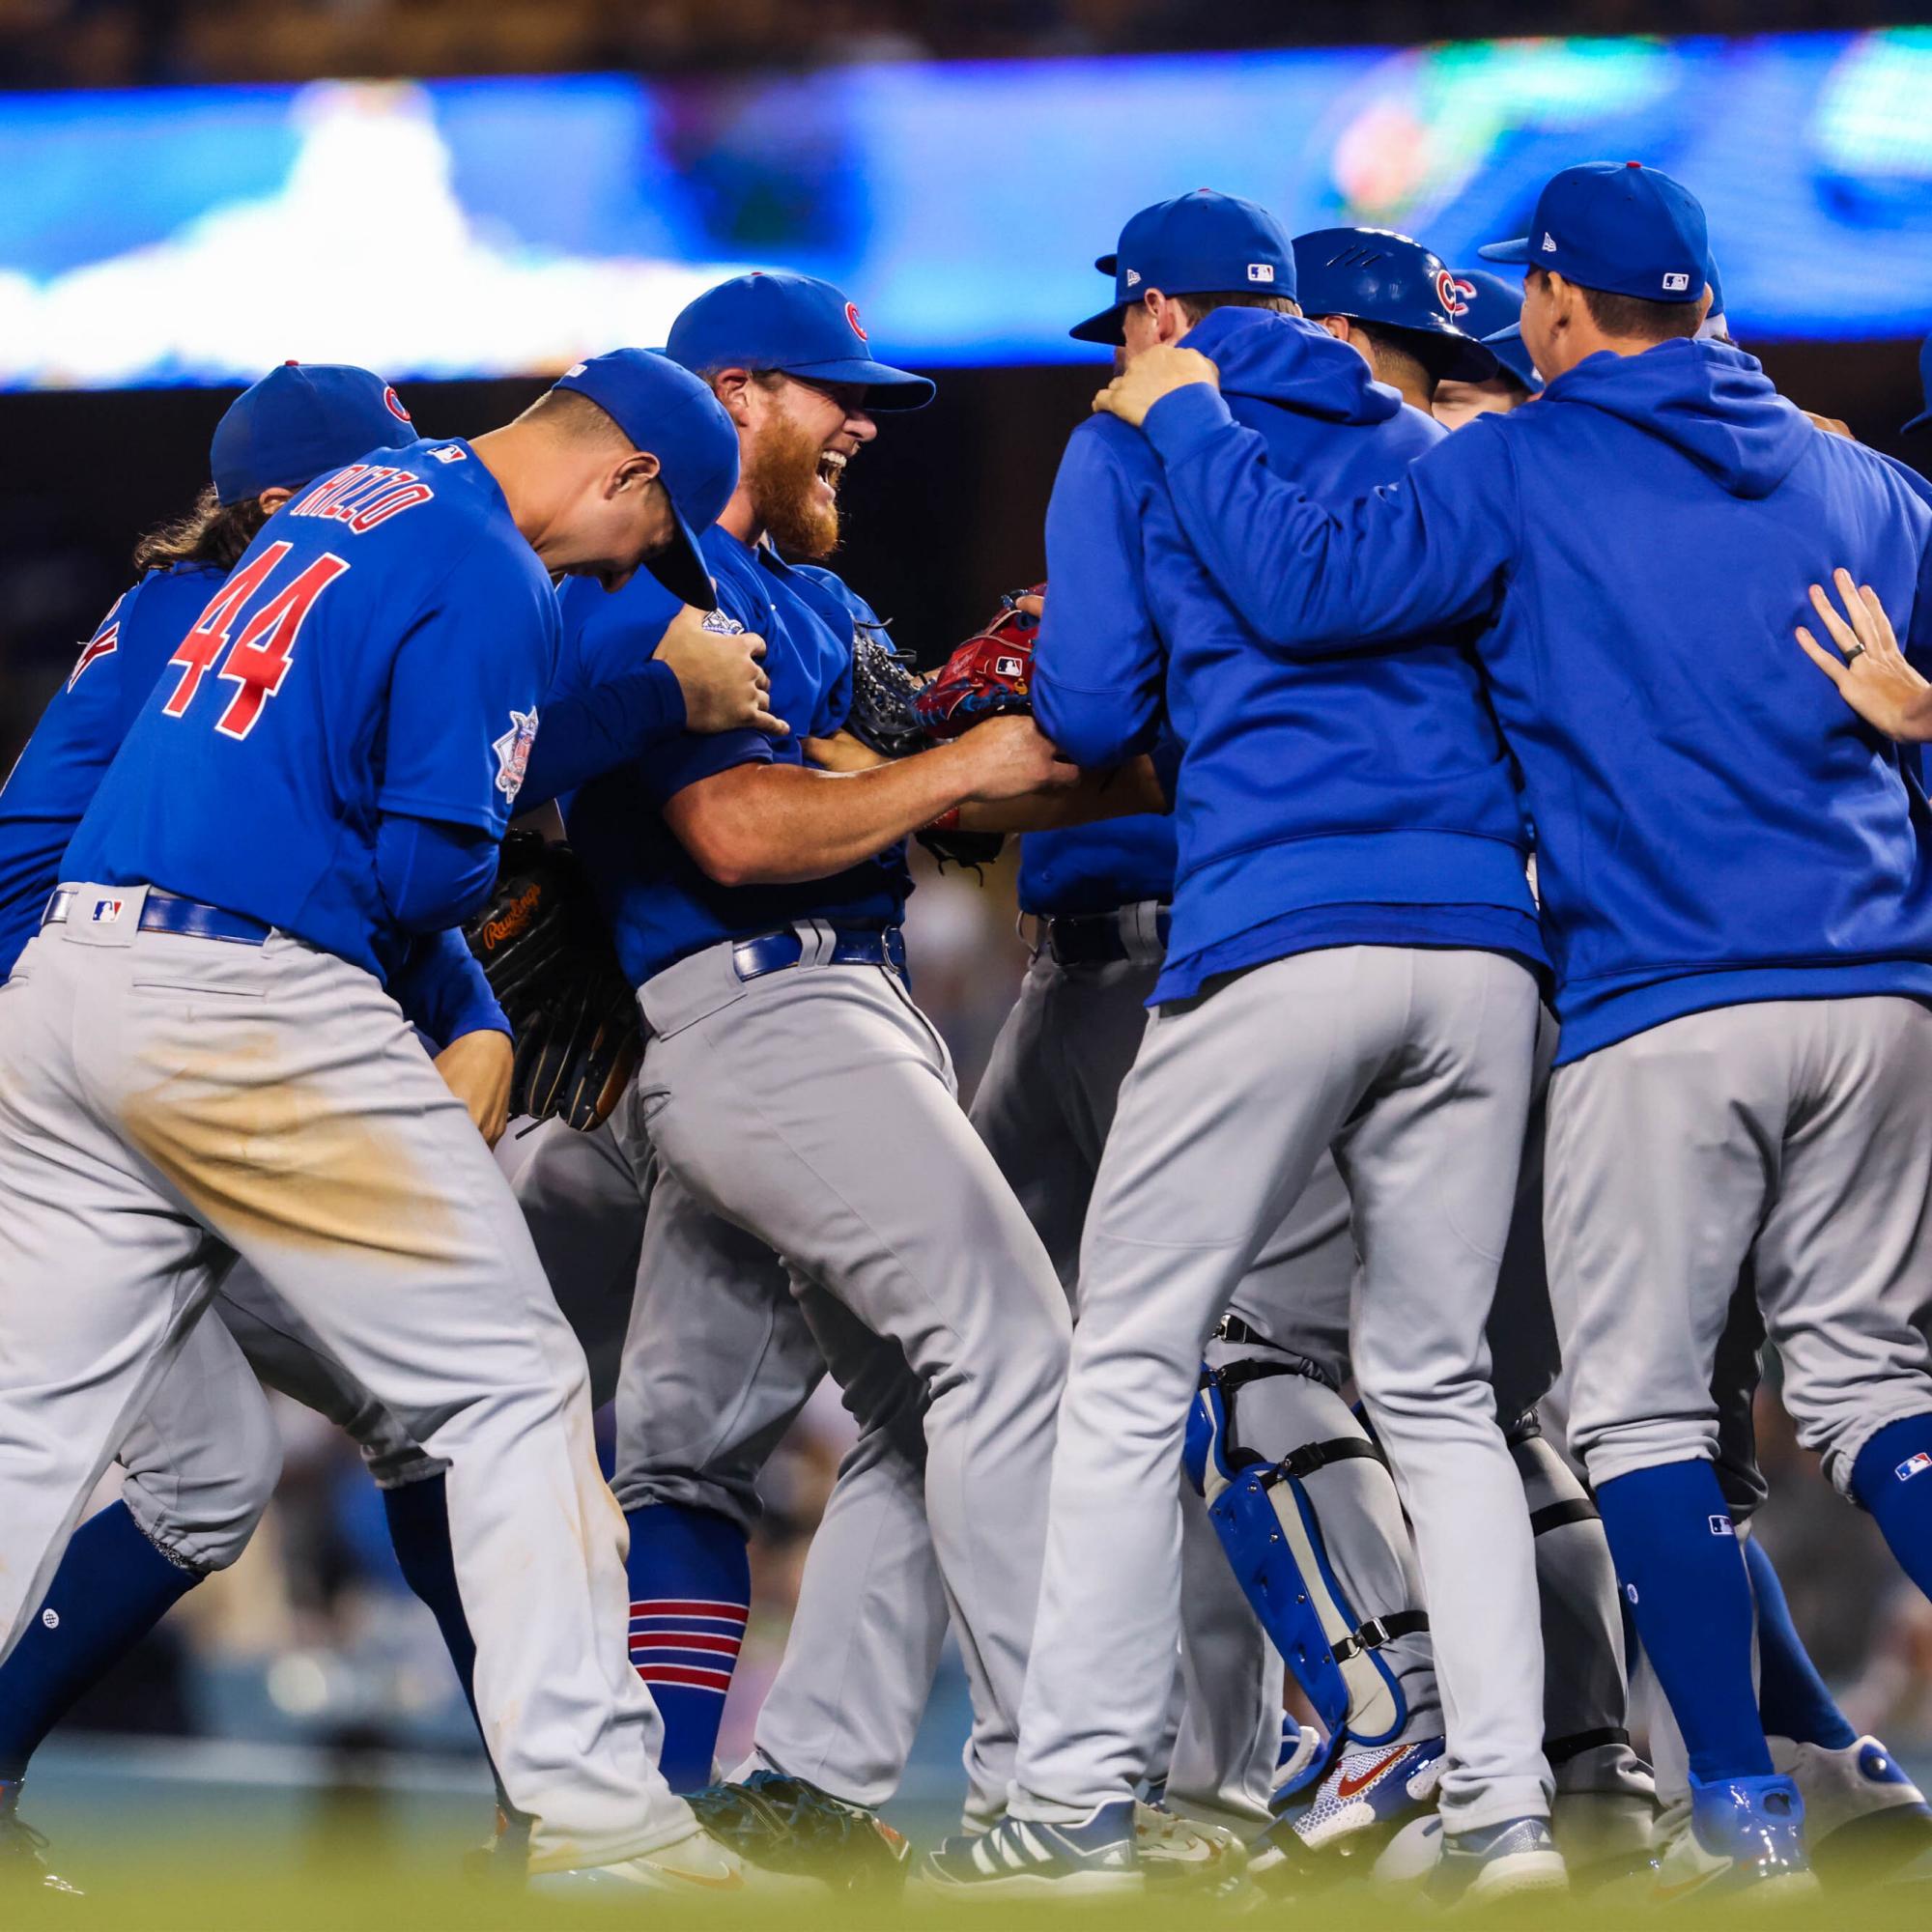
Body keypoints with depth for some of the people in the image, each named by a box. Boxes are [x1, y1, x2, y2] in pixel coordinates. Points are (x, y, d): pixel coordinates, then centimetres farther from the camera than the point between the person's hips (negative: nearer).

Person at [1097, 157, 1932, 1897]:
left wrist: (1185, 418, 0)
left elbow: (1311, 583, -13)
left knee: (1643, 1404, 2)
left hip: (1660, 1000, -5)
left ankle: (1742, 1806, -4)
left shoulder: (1521, 470, -2)